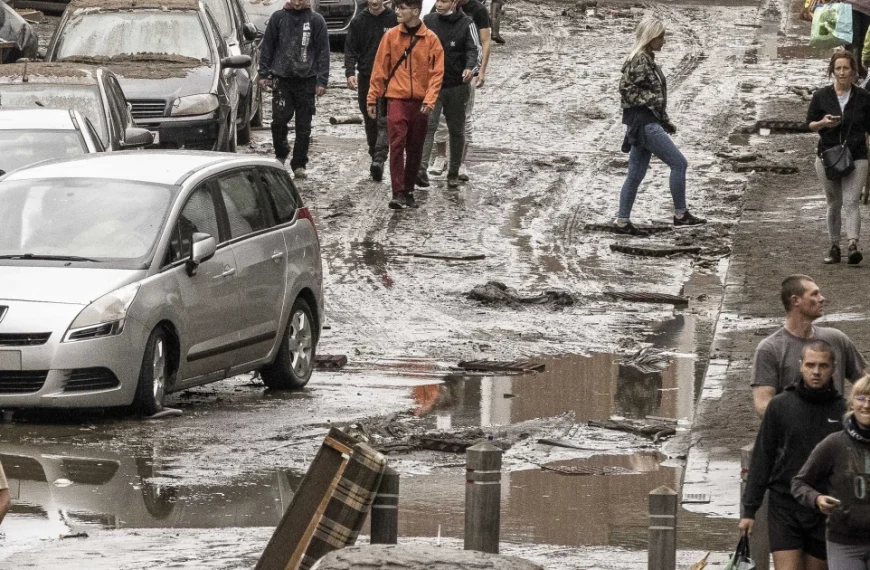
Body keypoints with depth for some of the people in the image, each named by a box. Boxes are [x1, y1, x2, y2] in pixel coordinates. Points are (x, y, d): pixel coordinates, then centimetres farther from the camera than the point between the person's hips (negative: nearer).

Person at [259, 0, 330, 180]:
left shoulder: (316, 20, 3)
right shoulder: (278, 17, 5)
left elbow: (323, 51, 4)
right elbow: (267, 47, 10)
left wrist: (322, 81, -2)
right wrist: (264, 74, 5)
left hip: (306, 80, 0)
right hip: (282, 78, 0)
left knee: (304, 126, 2)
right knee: (279, 119, -10)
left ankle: (299, 164, 10)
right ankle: (281, 154, 14)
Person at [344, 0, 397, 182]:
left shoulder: (394, 20, -1)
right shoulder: (358, 22, 6)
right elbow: (350, 49, 4)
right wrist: (350, 72, -11)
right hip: (365, 77, 3)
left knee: (384, 121, -13)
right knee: (370, 122, 9)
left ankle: (379, 159, -21)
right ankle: (374, 157, 18)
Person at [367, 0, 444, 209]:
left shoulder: (430, 39, -1)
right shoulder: (391, 36, 1)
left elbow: (437, 72, -2)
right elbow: (380, 68, 5)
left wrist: (429, 100, -14)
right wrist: (372, 98, 3)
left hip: (420, 102, 1)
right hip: (397, 99, -1)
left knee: (415, 150, 8)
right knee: (397, 145, -11)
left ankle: (408, 191, 20)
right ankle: (398, 193, -14)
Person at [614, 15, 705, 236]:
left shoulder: (648, 60, 16)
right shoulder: (639, 61, -14)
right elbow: (627, 89, -20)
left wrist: (665, 121, 17)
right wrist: (651, 101, -19)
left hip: (648, 122, 10)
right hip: (643, 123, -10)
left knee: (636, 174, 10)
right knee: (679, 163, -6)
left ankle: (622, 222, 12)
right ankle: (680, 214, 0)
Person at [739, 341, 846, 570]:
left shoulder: (842, 411, 2)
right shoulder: (780, 406, 0)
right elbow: (761, 459, 4)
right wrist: (749, 509, 1)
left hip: (824, 514, 1)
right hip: (785, 507, -1)